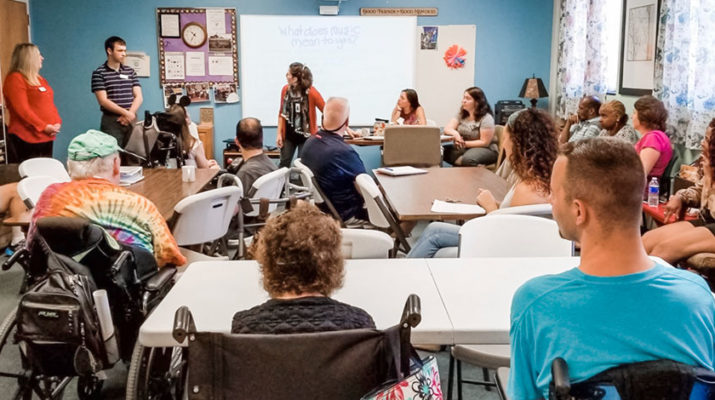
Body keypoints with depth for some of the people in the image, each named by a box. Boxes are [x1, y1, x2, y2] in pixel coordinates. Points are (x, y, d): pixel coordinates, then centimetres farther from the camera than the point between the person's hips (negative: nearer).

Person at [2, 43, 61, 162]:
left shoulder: (39, 79, 19)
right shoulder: (14, 79, -9)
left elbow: (50, 104, 20)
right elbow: (22, 110, -18)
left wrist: (57, 122, 2)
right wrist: (43, 127, -18)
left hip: (46, 138, 9)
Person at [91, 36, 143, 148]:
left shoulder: (130, 71, 13)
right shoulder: (99, 73, -1)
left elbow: (138, 96, 7)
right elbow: (103, 101, -9)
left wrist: (130, 114, -9)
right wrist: (126, 113, -14)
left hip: (131, 121, 4)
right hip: (111, 122, -4)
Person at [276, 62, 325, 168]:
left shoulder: (311, 92, -16)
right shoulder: (285, 90, -4)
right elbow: (282, 113, 7)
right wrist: (279, 134, 4)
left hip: (306, 136, -4)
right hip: (288, 135, 4)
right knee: (283, 165, 7)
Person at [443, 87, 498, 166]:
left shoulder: (486, 118, -11)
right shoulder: (461, 114, 7)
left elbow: (484, 142, -15)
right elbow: (447, 129, -1)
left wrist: (465, 144, -24)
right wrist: (455, 133, -24)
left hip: (486, 150, -6)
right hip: (465, 148, 6)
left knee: (468, 159, -41)